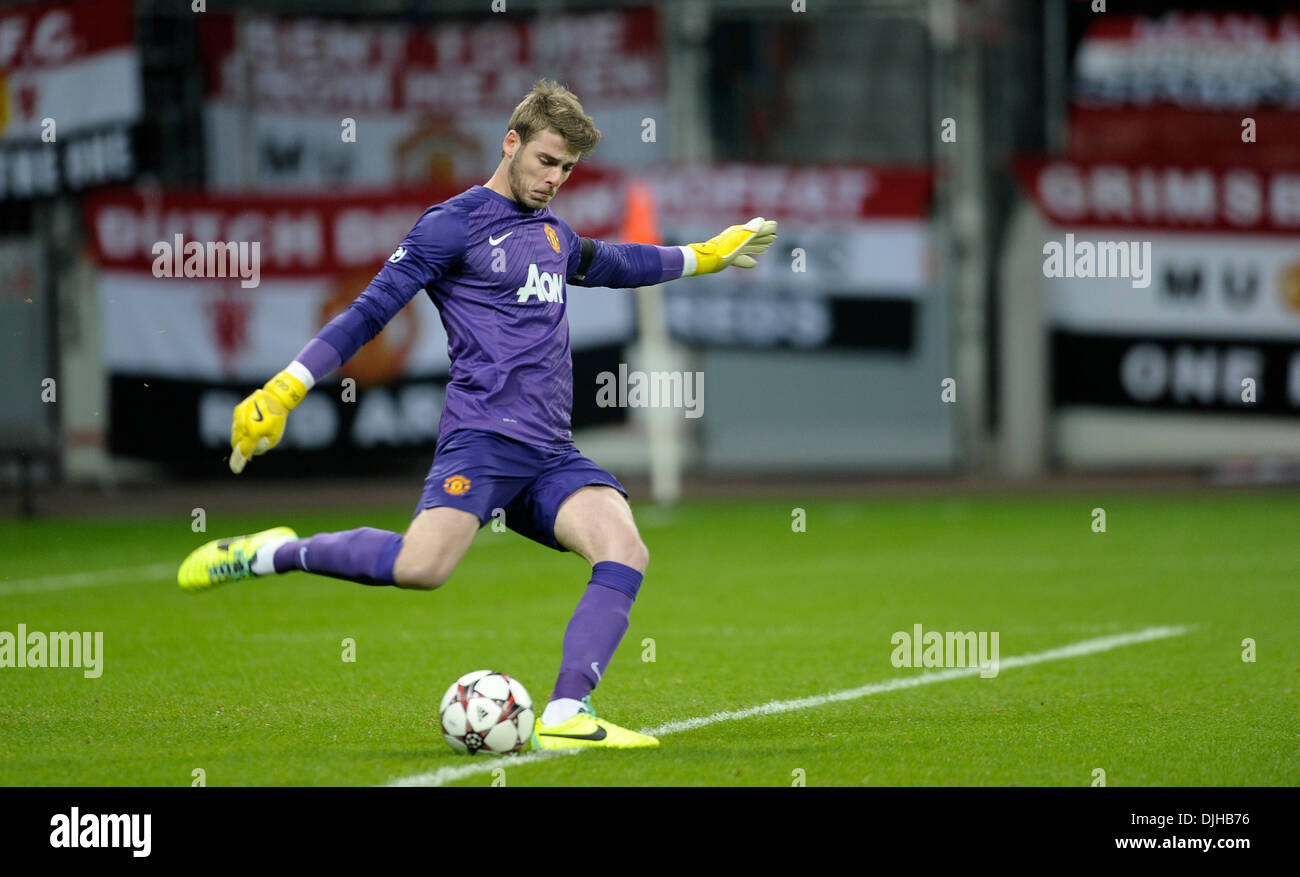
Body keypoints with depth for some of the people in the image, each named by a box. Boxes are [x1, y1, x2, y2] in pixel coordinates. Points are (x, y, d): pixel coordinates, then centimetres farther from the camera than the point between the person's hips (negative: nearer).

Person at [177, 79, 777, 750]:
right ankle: (274, 554, -7)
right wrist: (283, 390, -12)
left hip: (551, 454, 7)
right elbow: (370, 312, -4)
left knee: (625, 551, -20)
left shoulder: (552, 232, 23)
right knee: (423, 566, -30)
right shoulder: (454, 224, 0)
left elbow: (608, 264, 46)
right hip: (482, 437, -7)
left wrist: (705, 255, 53)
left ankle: (564, 717, -25)